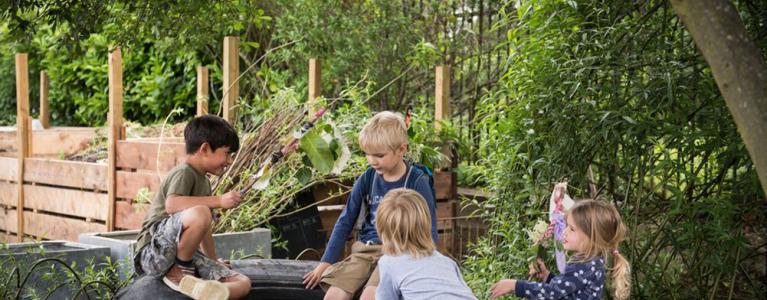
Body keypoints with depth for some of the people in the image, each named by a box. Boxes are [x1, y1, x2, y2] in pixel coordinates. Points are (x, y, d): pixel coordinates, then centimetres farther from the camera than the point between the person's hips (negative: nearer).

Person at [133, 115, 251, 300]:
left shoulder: (203, 181, 22)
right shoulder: (184, 173, -7)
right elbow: (172, 205, -28)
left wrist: (214, 261, 39)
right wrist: (218, 201, -28)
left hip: (187, 255, 9)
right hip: (154, 253, -9)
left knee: (243, 284, -9)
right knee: (200, 213, -37)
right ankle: (178, 273, -16)